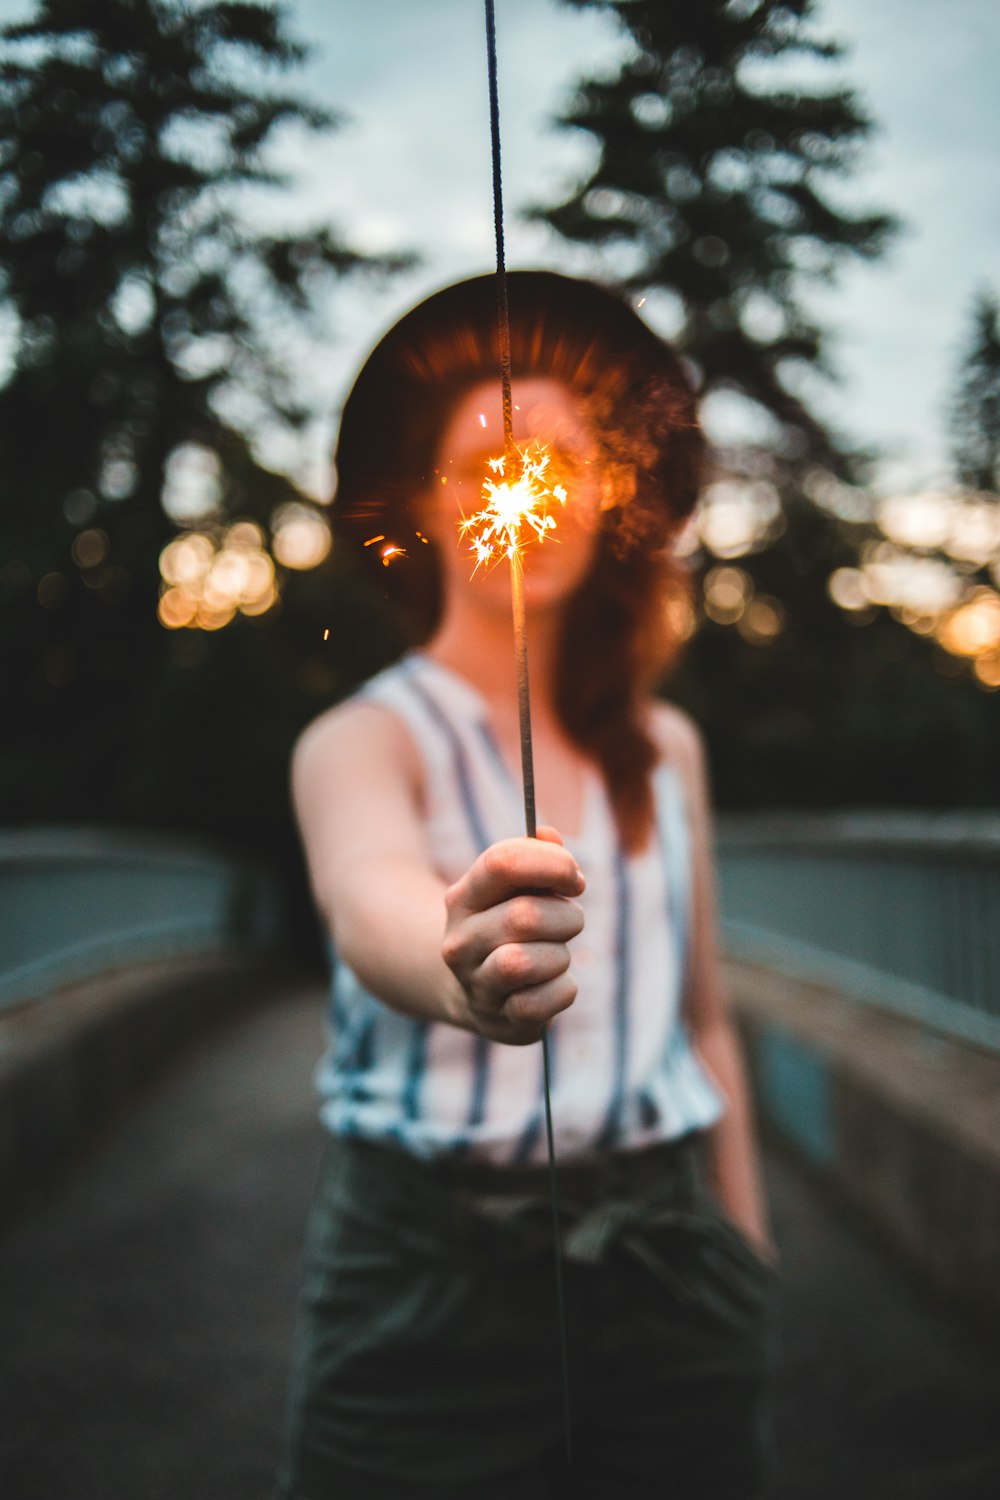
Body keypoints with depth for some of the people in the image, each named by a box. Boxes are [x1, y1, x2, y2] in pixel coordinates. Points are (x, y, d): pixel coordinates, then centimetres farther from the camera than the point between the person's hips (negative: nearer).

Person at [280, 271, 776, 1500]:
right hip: (431, 1286, -3)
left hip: (670, 1270, 4)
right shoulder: (364, 738, -6)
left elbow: (702, 1021, 13)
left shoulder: (664, 746, 8)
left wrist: (748, 1256, 12)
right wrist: (456, 967, -50)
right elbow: (368, 900, -29)